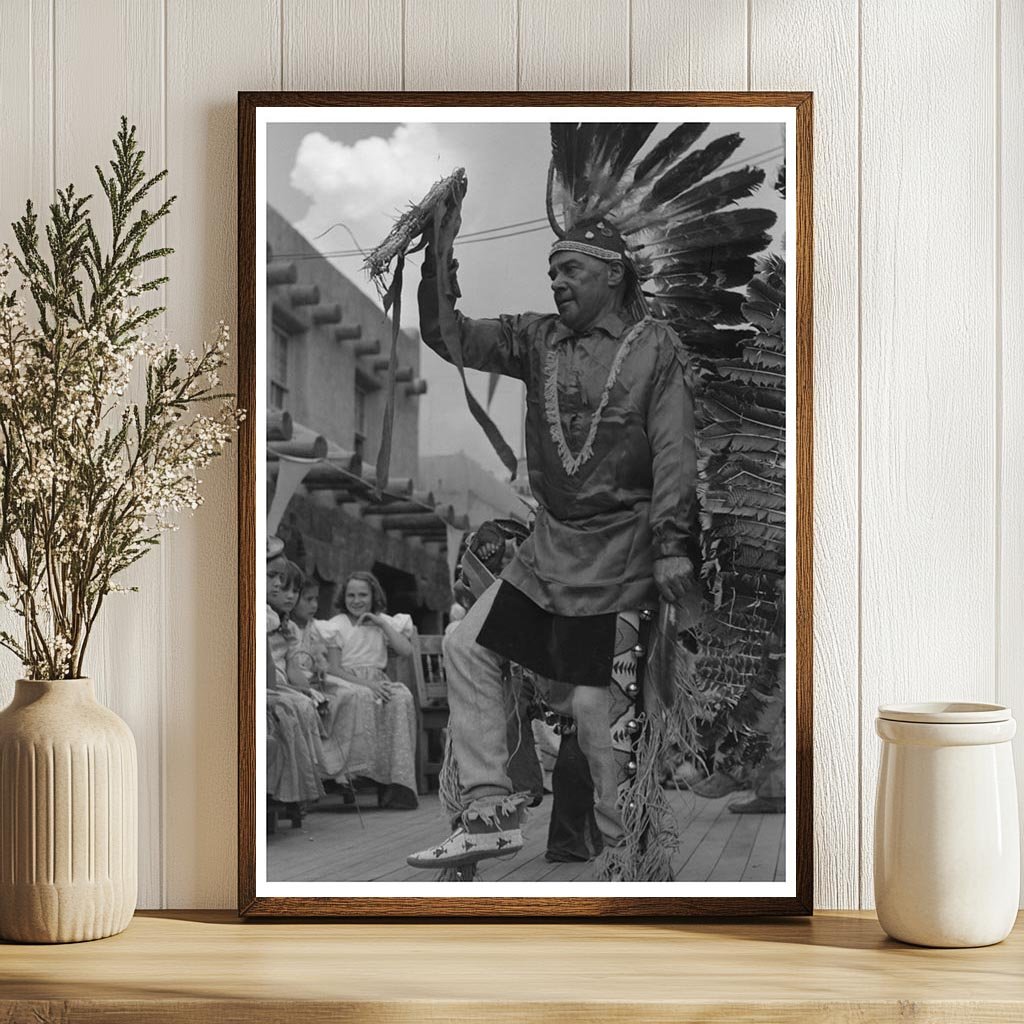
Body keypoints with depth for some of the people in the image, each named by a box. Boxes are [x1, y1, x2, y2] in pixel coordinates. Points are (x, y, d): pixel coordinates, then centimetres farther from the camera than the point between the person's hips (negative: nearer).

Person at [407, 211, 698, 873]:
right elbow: (449, 337, 3)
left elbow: (675, 452, -9)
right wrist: (439, 254, -8)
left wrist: (673, 546, -16)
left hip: (617, 549, -6)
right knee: (468, 645, 3)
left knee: (588, 699, -6)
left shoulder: (656, 348, -4)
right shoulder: (537, 339, 10)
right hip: (550, 545, 7)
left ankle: (628, 843, 10)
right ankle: (493, 812, 6)